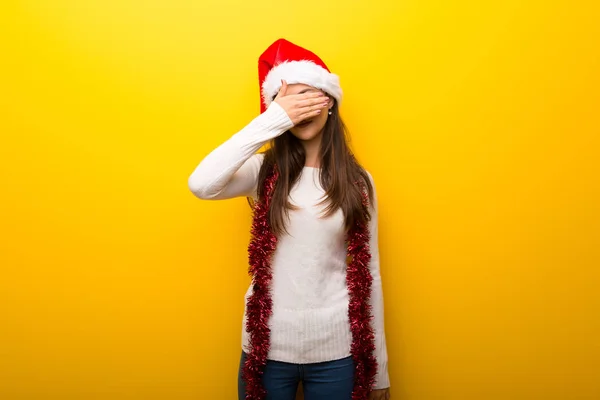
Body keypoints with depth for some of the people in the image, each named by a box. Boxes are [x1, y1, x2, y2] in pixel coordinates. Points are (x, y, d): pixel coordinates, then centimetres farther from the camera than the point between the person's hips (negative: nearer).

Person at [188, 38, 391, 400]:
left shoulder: (357, 181, -2)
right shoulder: (265, 172, -3)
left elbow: (369, 272, 1)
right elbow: (201, 185, -24)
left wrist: (379, 368, 5)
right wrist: (272, 120, -22)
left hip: (336, 350, 0)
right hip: (268, 345, 0)